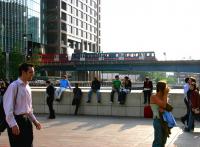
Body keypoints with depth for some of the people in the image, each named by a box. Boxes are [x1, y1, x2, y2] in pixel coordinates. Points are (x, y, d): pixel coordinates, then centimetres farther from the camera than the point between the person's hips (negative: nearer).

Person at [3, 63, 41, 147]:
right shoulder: (14, 86, -14)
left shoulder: (27, 87, 9)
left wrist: (34, 120, 14)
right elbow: (8, 107, -17)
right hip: (17, 120, -7)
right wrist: (13, 124, -22)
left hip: (27, 120, 8)